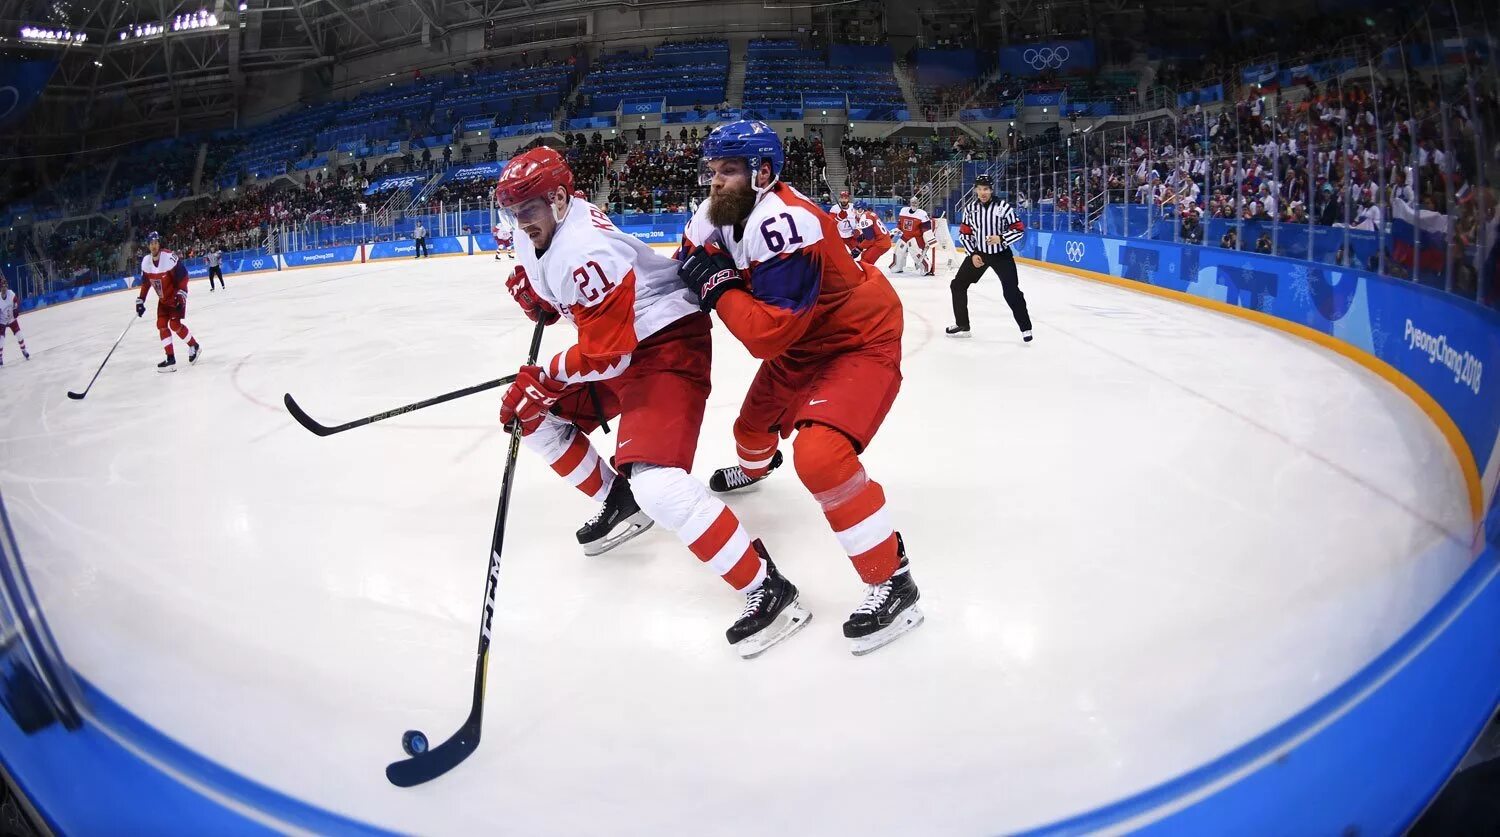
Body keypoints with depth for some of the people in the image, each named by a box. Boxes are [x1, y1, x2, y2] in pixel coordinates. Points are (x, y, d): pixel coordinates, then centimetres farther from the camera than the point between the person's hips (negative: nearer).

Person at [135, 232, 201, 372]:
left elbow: (183, 275, -21)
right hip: (163, 299, 7)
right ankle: (171, 360, -1)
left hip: (176, 296, -7)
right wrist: (140, 301, 5)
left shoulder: (170, 257, -24)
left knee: (175, 324, -14)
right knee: (161, 325, -2)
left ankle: (194, 346, 10)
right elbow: (145, 283, 8)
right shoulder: (145, 261, -4)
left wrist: (181, 294, -27)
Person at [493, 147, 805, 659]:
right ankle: (618, 503, 30)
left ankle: (769, 591, -20)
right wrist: (532, 296, -2)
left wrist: (542, 379, -11)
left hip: (668, 343, -11)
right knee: (534, 416, 15)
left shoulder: (583, 252, -26)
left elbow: (606, 355, -25)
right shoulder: (537, 236, 4)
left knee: (655, 480, -26)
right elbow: (549, 303, 21)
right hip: (613, 347, 11)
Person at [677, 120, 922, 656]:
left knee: (820, 454, -29)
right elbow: (689, 263, 11)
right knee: (756, 423, 27)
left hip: (860, 342, -9)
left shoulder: (783, 224, -33)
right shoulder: (719, 214, -5)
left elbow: (769, 334, -35)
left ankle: (892, 579, -16)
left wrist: (718, 287, -25)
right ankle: (755, 466, 67)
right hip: (802, 339, 10)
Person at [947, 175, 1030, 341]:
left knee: (1011, 291, -10)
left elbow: (1019, 230, -11)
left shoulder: (1003, 207, -15)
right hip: (978, 253, 4)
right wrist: (972, 254, -8)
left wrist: (1001, 238, -26)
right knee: (958, 285, 3)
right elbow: (964, 233, 3)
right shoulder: (970, 208, -4)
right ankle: (962, 326, 15)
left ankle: (1025, 327, 6)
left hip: (1001, 254, -4)